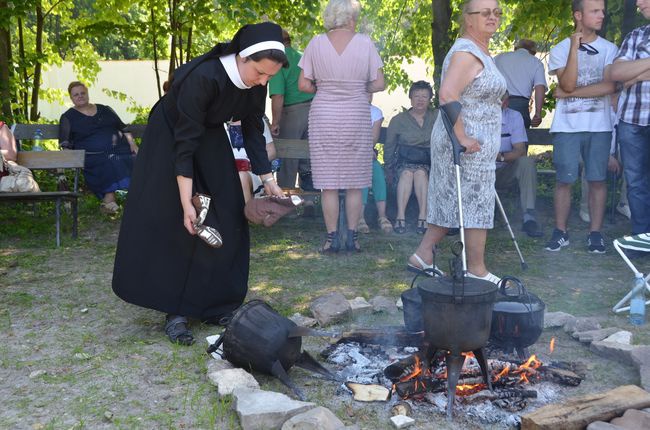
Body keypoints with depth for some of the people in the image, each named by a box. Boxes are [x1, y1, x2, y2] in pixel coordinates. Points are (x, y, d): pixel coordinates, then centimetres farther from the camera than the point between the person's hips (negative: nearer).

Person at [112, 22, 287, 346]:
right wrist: (186, 202, -37)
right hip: (170, 136, -6)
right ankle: (175, 312, -3)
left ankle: (213, 306, 12)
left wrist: (268, 180, -6)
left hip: (211, 141, 6)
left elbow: (252, 133, -3)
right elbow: (184, 144, -34)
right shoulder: (203, 77, -35)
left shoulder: (255, 84, -16)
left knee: (225, 224, 2)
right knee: (173, 225, -10)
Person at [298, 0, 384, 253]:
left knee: (329, 184, 5)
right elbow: (378, 84, -4)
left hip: (323, 118, 0)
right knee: (354, 184, 9)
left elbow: (303, 85, -4)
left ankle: (332, 239, 8)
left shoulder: (316, 43, -3)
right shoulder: (365, 43, -5)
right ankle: (352, 237, 12)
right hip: (357, 118, 0)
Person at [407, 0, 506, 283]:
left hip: (473, 142, 10)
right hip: (468, 145, -10)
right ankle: (476, 271, 10)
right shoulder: (465, 52, -16)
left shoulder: (480, 51, 18)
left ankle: (422, 257, 20)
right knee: (476, 206, -1)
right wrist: (462, 138, -26)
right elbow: (447, 95, -27)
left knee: (450, 204, 13)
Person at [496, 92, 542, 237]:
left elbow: (520, 151, -14)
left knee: (527, 162, -27)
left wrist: (501, 156, -35)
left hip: (504, 172, 2)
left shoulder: (514, 116, -5)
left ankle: (529, 217, -28)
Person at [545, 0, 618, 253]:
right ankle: (560, 232, 9)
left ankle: (595, 233, 10)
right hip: (567, 126, -1)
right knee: (563, 180, 0)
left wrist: (571, 93, -9)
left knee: (597, 180, 2)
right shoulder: (560, 49, 4)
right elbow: (567, 84, -11)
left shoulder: (609, 49, 7)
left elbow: (610, 86, -7)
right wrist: (575, 48, -14)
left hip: (599, 126, 1)